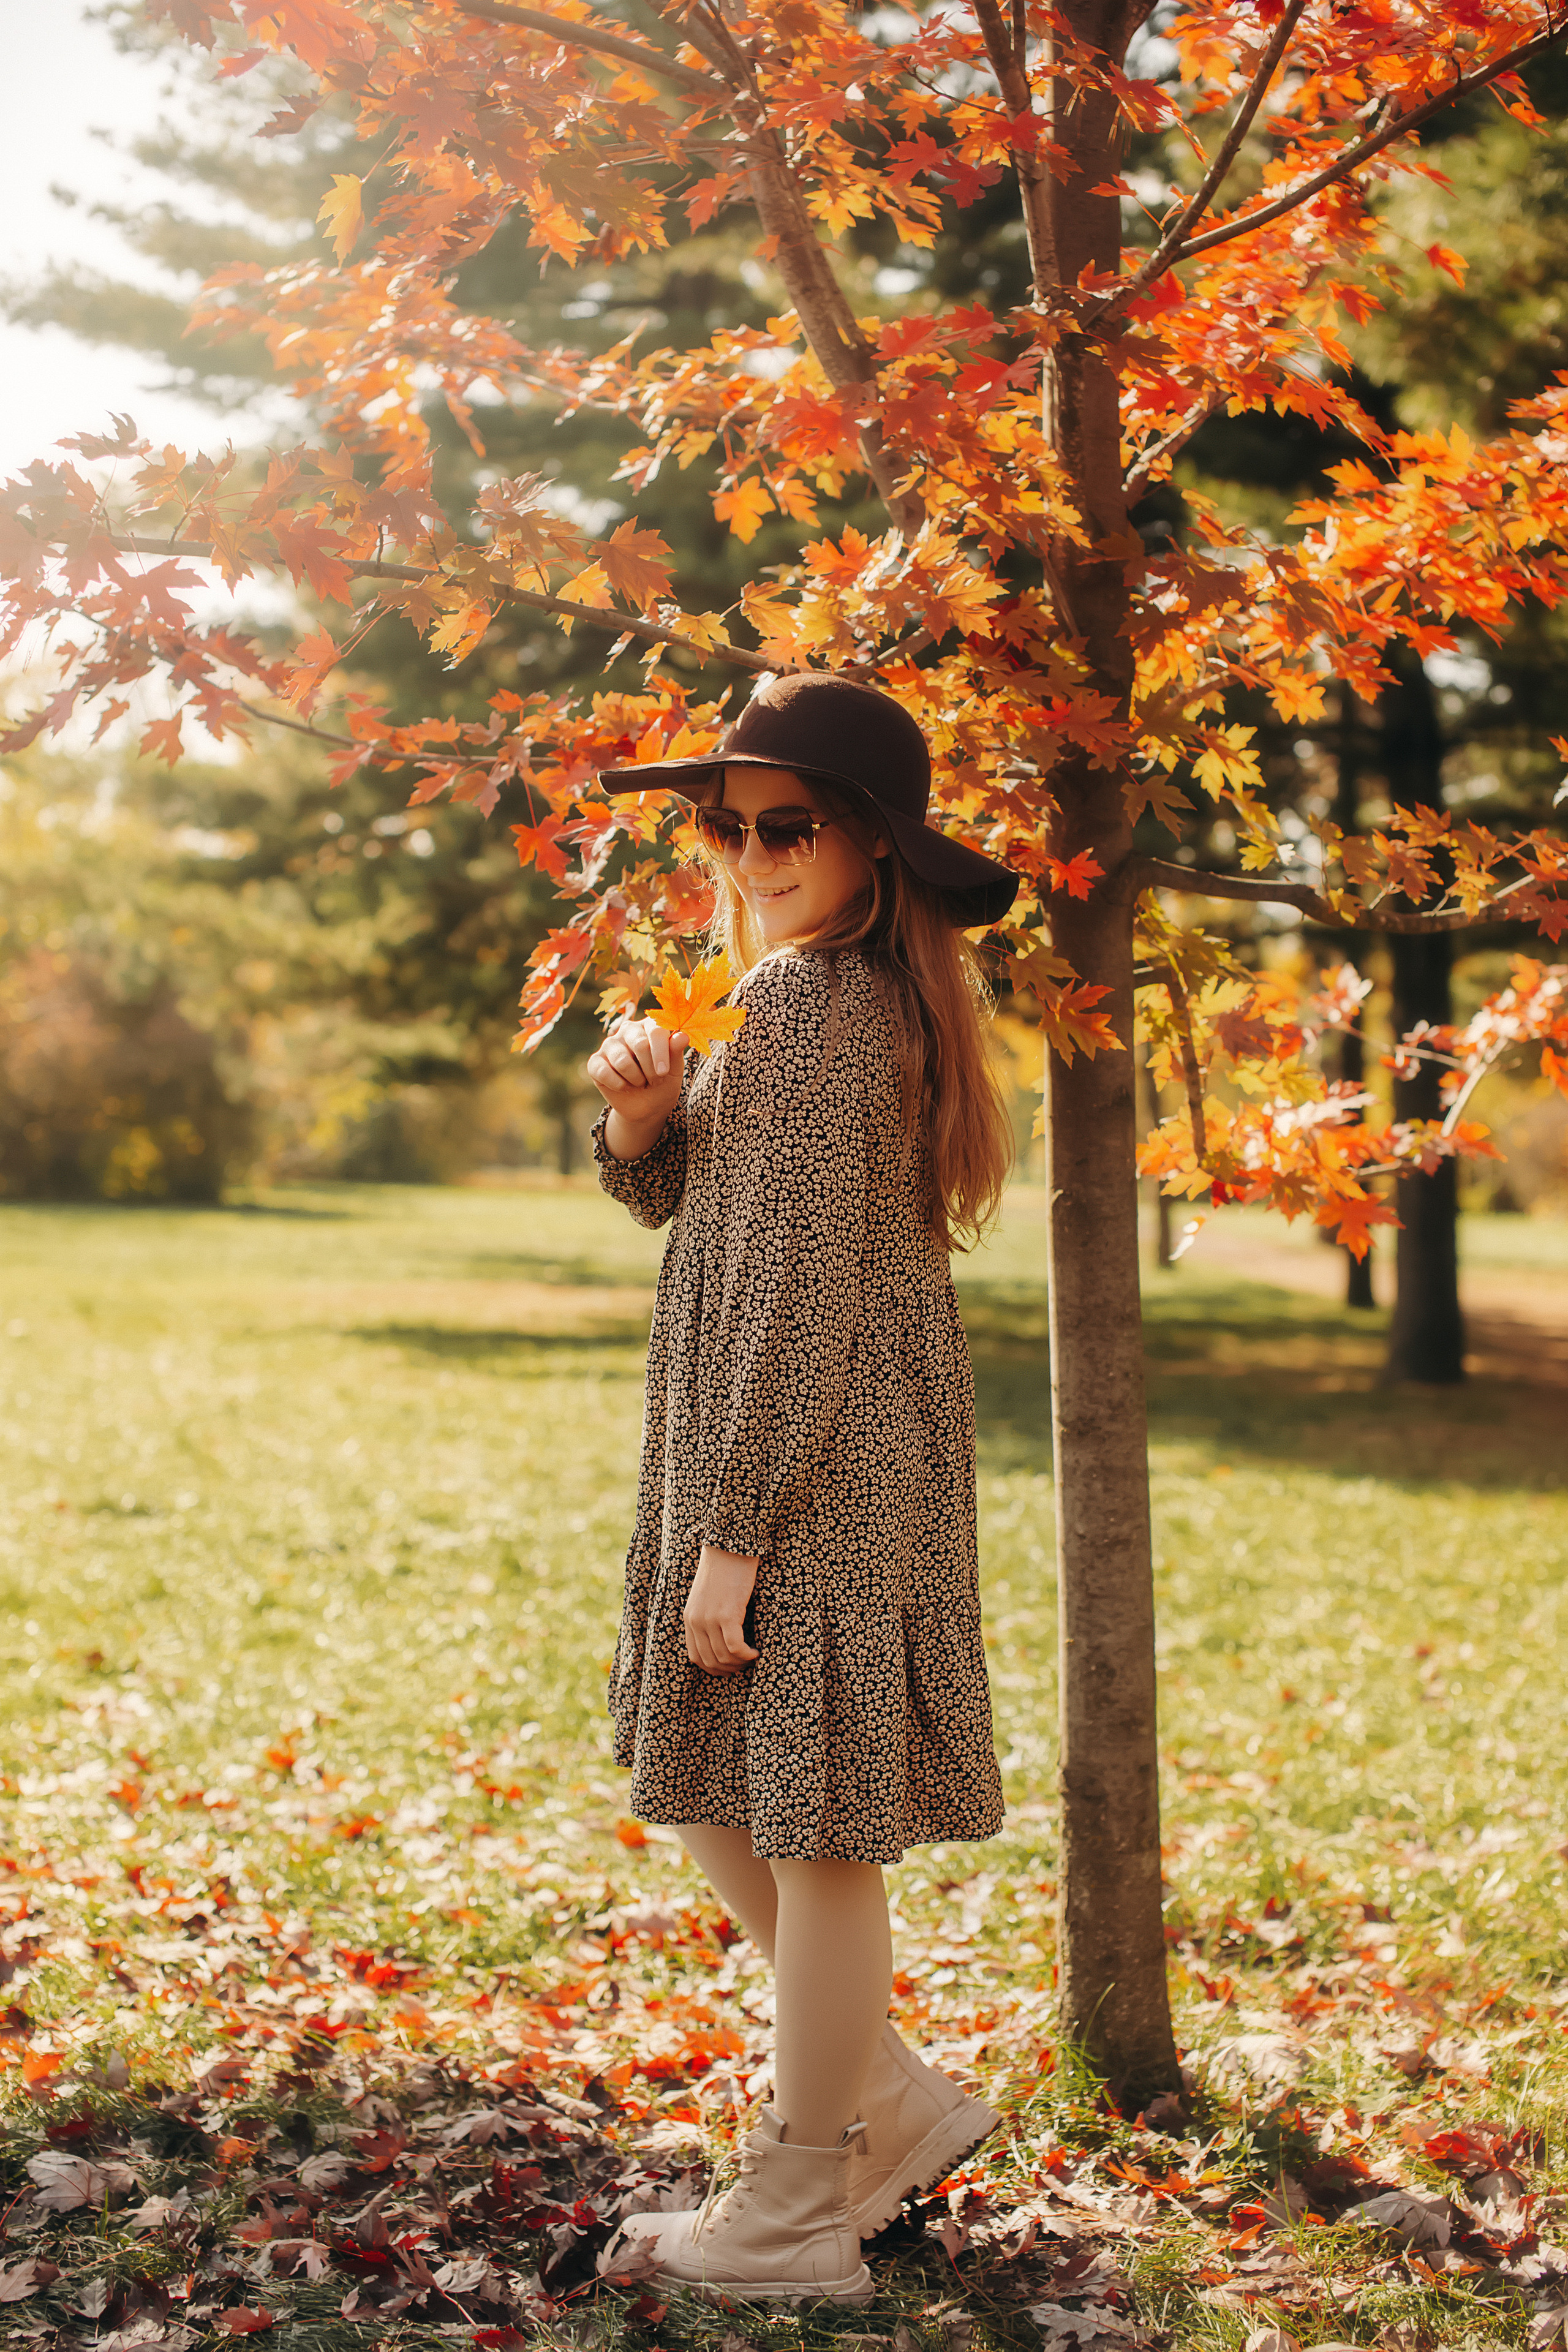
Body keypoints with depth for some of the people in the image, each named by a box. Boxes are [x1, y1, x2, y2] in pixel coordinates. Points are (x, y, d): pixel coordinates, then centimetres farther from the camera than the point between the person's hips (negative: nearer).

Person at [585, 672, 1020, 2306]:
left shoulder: (809, 1003, -17)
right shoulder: (876, 991, 14)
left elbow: (801, 1282, -21)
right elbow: (675, 1198, 20)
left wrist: (734, 1532, -20)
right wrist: (645, 1118, -3)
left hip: (813, 1469, -10)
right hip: (812, 1457, 10)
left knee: (813, 1831, 1)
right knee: (715, 1798, 19)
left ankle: (798, 2214, 15)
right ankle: (897, 2104, 29)